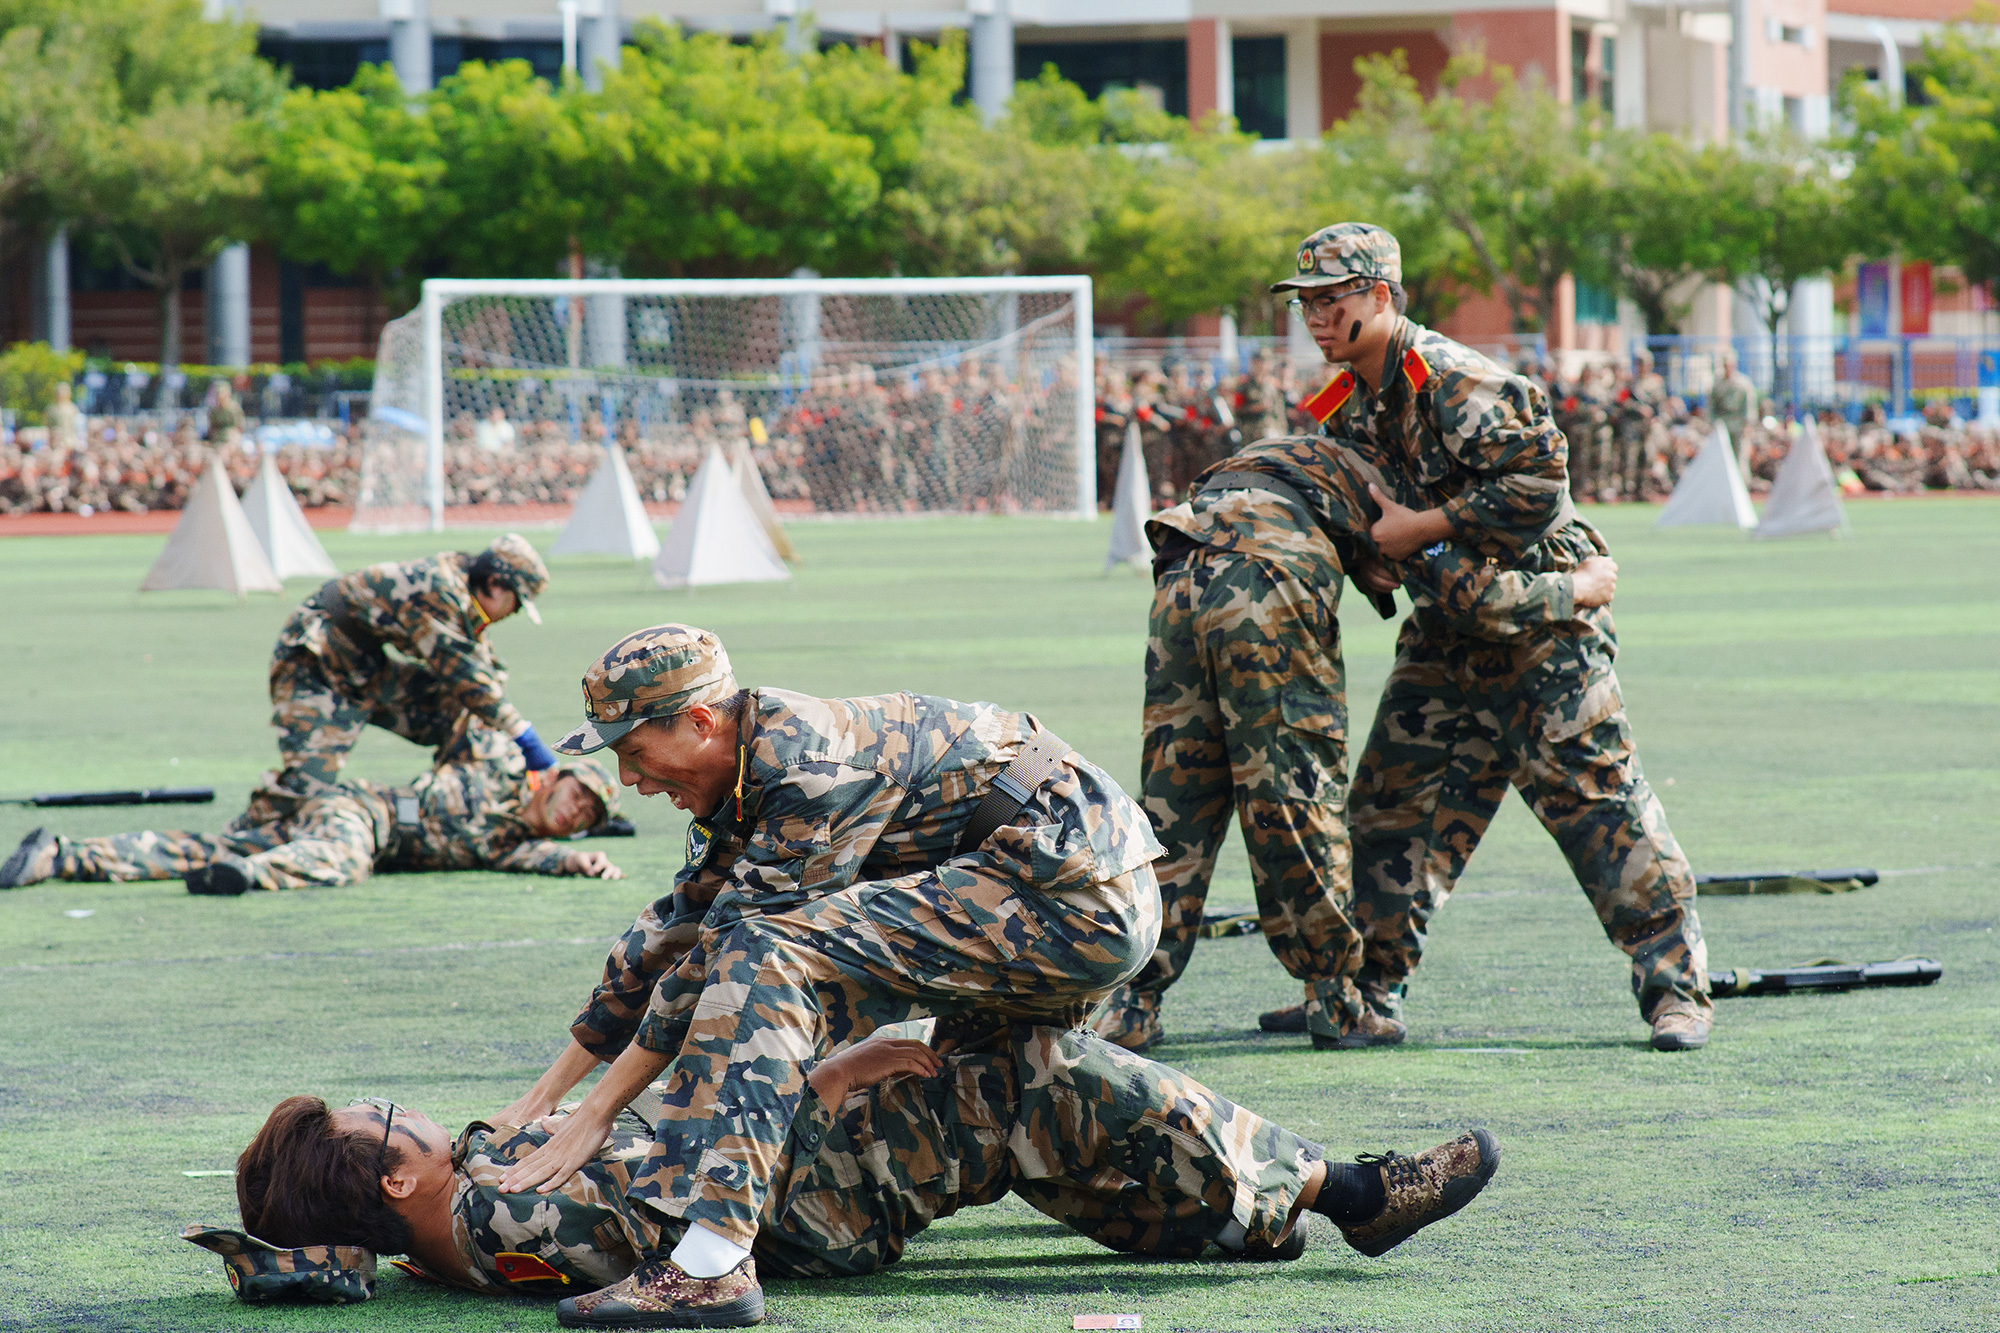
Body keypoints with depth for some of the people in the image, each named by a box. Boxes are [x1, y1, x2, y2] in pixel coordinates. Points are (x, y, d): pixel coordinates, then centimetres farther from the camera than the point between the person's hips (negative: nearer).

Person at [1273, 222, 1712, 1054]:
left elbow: (1538, 484, -28)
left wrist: (1422, 527, -26)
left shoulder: (1455, 382, -21)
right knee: (1396, 796, 7)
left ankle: (1677, 986, -8)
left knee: (1592, 791, -11)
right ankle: (1371, 984, 15)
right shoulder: (1350, 406, 8)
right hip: (1448, 627, 9)